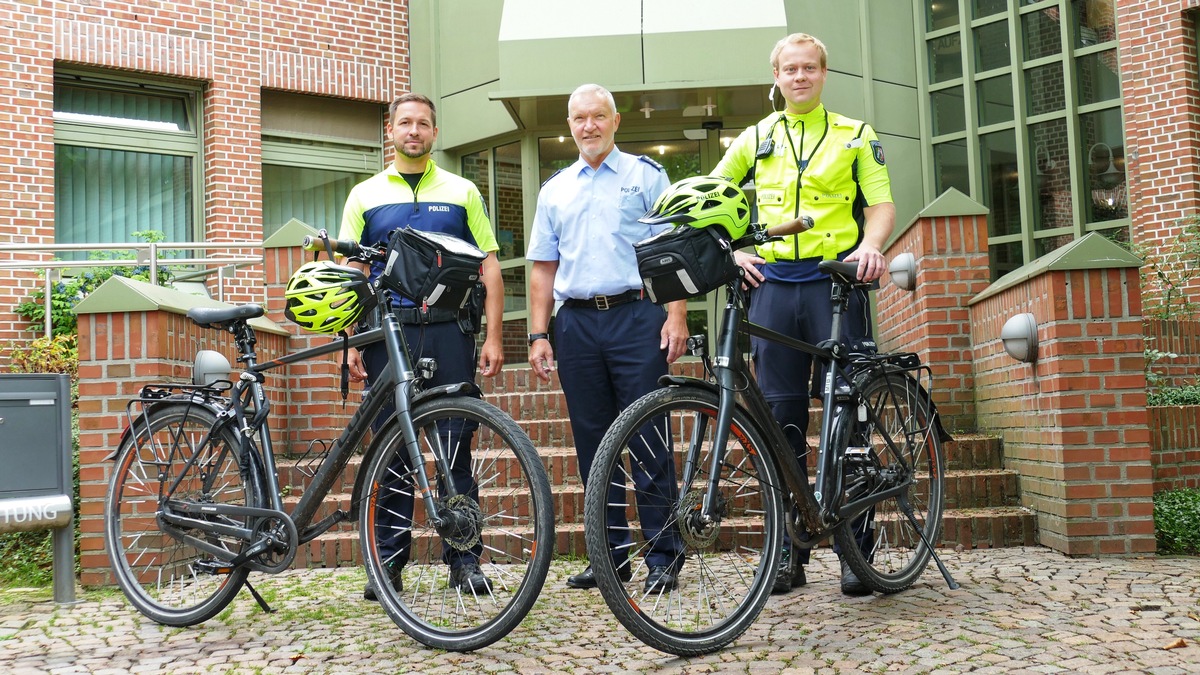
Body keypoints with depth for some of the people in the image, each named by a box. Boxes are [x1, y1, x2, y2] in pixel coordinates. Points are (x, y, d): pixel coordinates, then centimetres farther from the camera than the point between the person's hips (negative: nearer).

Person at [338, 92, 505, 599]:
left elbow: (489, 268, 8)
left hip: (450, 332, 0)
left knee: (457, 446, 0)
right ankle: (388, 561, 13)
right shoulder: (365, 195, 12)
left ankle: (464, 559, 9)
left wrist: (493, 338, -2)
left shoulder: (461, 192, 11)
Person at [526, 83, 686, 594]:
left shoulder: (646, 175, 8)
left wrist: (676, 316, -10)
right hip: (575, 323, 4)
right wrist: (539, 335, 7)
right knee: (592, 444, 6)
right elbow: (543, 268, 16)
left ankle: (662, 556, 2)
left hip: (636, 316, -4)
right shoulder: (554, 190, 18)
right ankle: (609, 555, 15)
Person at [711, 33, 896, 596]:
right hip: (772, 282, 2)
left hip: (836, 280, -1)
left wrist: (870, 246, -14)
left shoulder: (855, 135, 12)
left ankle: (857, 549, 6)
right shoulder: (755, 139, 16)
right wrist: (734, 249, -1)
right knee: (780, 419, 2)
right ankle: (789, 551, 10)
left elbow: (882, 204, 6)